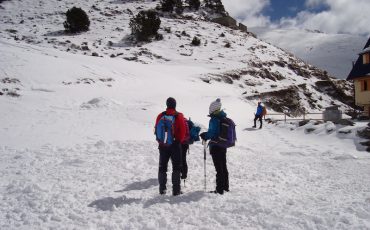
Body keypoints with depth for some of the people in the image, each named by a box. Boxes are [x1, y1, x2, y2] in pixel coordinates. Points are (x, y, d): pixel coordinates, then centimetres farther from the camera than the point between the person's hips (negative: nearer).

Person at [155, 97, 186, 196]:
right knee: (176, 167, 4)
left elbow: (156, 130, 6)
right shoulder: (179, 116, -6)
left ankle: (162, 189, 14)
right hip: (175, 145, -2)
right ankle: (176, 189, 2)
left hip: (163, 145, 3)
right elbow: (183, 131, -6)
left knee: (162, 167, 12)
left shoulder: (160, 116, 1)